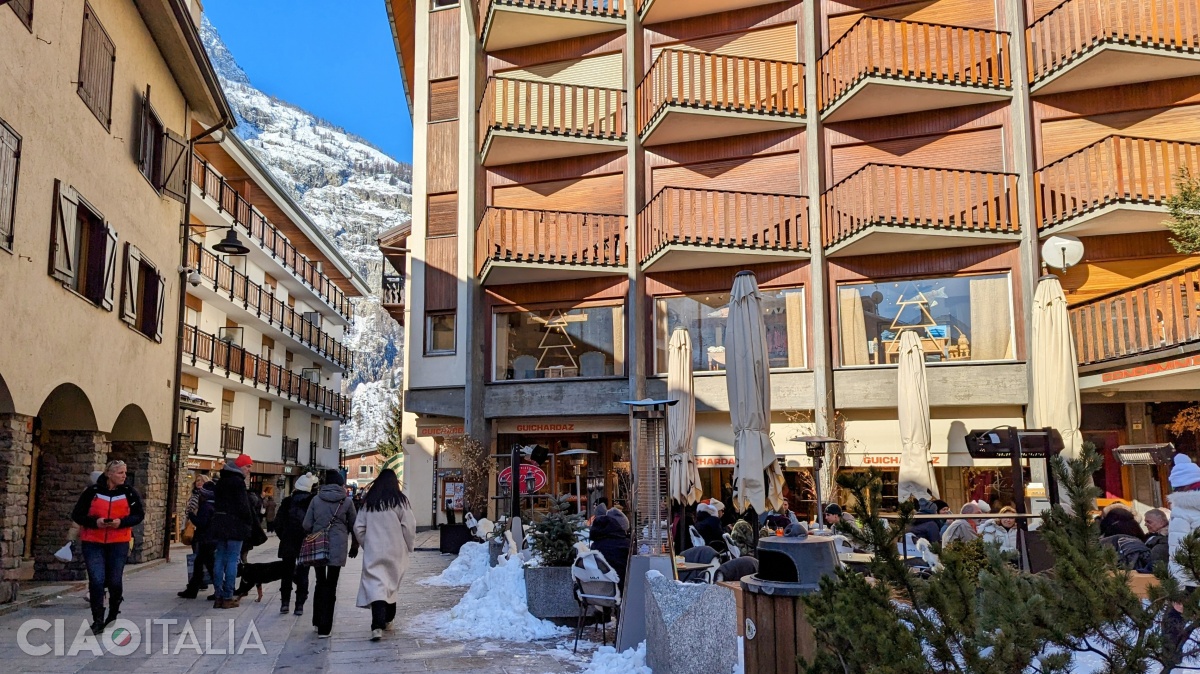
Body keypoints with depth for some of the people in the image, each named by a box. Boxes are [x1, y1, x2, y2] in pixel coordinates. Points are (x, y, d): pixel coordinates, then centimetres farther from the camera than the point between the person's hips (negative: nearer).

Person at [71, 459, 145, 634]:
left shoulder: (129, 492, 0)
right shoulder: (92, 492, -3)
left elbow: (139, 515, 0)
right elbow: (77, 515, 0)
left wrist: (122, 522, -18)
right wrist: (94, 522, -18)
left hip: (119, 543, 1)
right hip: (93, 543, -1)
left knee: (115, 581, 6)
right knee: (96, 581, -9)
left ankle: (113, 614, 31)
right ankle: (98, 620, 2)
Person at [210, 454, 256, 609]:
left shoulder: (221, 482, 15)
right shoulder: (238, 482, -13)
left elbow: (216, 503, 16)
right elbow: (243, 506, -16)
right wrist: (249, 524, -4)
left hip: (219, 525, 8)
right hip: (235, 526, -8)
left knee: (219, 560, 9)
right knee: (232, 560, -3)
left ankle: (219, 596, 12)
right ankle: (228, 597, -2)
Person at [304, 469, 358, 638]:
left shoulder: (316, 499, 3)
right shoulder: (347, 501, -2)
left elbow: (307, 525, 2)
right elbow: (354, 525, 6)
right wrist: (354, 545, 23)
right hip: (338, 548, -2)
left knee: (320, 583, 19)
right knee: (331, 586, 3)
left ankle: (317, 621, 25)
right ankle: (324, 628, 2)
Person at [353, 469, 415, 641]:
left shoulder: (368, 502, 4)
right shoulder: (400, 501, -5)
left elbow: (358, 527, 7)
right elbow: (409, 526, -7)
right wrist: (409, 546, 6)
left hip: (373, 551, 0)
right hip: (395, 551, 0)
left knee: (375, 585, -6)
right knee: (391, 584, 18)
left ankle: (377, 626, -21)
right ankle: (388, 618, 31)